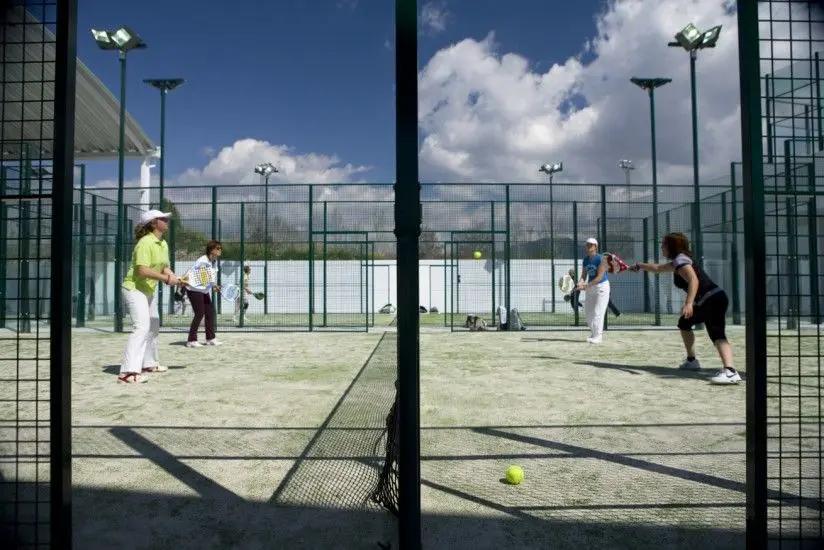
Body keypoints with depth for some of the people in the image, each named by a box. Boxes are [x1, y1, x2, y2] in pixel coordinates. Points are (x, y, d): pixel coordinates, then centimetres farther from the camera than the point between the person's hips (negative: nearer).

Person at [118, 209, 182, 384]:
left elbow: (164, 267, 9)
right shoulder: (145, 243, -23)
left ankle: (149, 363, 39)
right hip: (134, 289, -10)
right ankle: (128, 372, -29)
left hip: (149, 290, 10)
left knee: (153, 327, 21)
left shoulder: (163, 244, 5)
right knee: (142, 327, -24)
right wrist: (166, 279, -29)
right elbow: (143, 270, -32)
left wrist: (173, 276, -11)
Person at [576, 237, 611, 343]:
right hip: (590, 287, 7)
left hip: (602, 287, -7)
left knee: (598, 312, -8)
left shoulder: (601, 259, -18)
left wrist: (586, 286, -30)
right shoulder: (585, 259, 1)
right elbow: (584, 275, 1)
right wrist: (580, 283, -21)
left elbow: (599, 277, -24)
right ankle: (595, 332, 30)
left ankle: (597, 336, -1)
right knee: (588, 311, 12)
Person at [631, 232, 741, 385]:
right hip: (704, 302, 10)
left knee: (717, 334, -28)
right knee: (684, 323, 26)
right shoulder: (677, 261, 21)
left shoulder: (681, 259, -9)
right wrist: (639, 266, 51)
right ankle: (692, 361, 33)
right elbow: (658, 268, 40)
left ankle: (730, 371, -48)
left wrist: (688, 303, -37)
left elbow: (694, 280, -26)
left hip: (714, 299, -10)